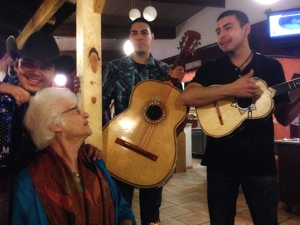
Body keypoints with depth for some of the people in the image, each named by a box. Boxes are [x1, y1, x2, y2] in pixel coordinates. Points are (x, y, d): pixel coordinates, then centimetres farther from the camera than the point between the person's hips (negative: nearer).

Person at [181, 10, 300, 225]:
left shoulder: (272, 66, 4)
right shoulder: (210, 69, 3)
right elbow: (187, 97, -16)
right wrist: (231, 89, -23)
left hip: (260, 161, 0)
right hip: (220, 162, 1)